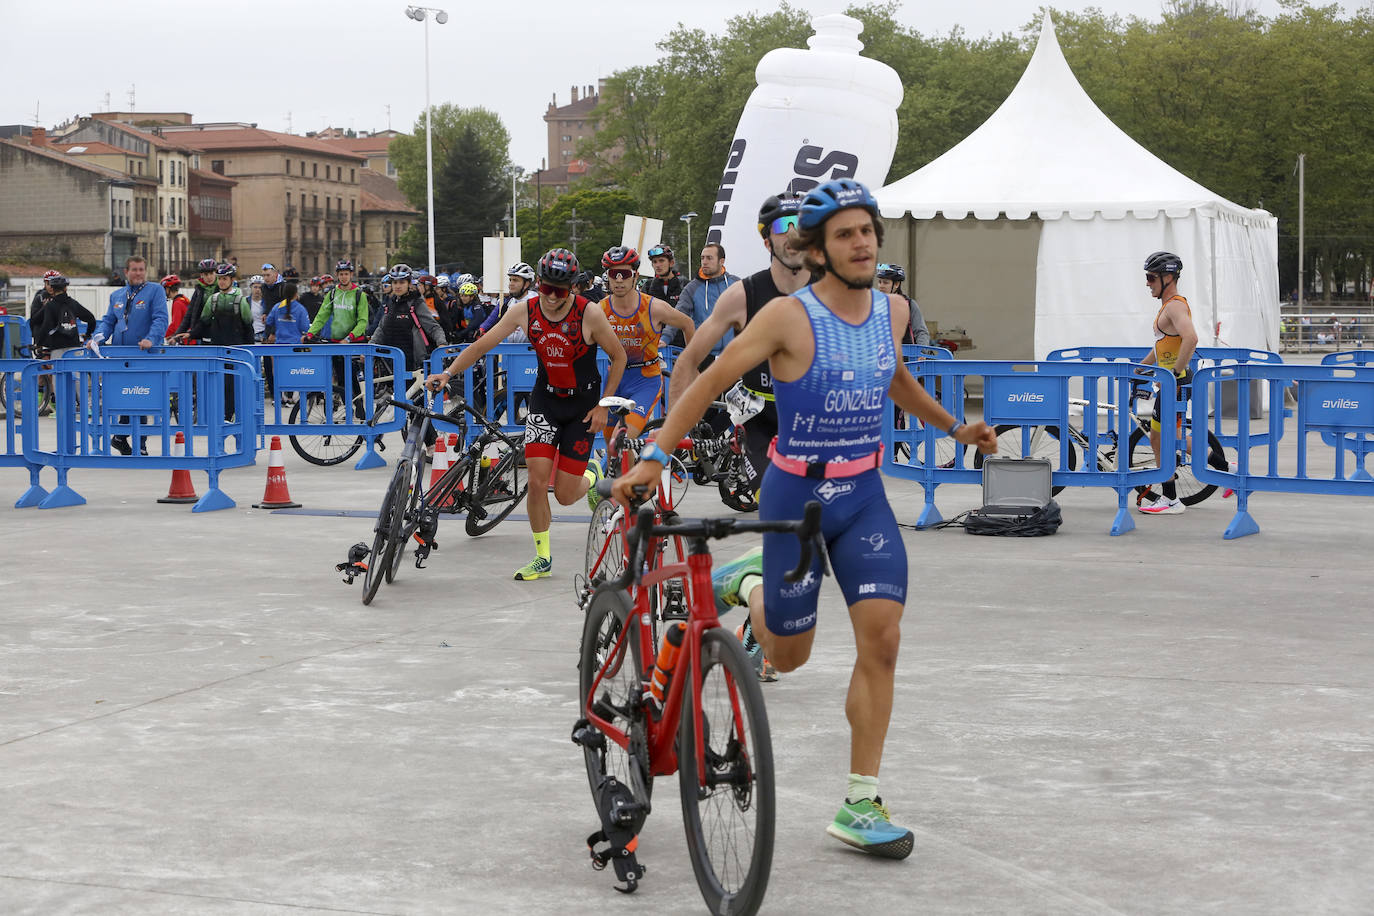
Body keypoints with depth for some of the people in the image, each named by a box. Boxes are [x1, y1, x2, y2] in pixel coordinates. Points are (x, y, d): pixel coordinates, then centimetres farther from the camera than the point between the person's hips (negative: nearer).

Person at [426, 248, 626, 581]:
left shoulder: (589, 315, -19)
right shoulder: (525, 311, -11)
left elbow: (619, 357, -7)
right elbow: (483, 343, -7)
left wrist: (603, 406, -9)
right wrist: (447, 373, -19)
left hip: (583, 405, -2)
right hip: (545, 398, 3)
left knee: (565, 495, -4)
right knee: (537, 481, -11)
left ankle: (592, 475, 33)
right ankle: (542, 558, 4)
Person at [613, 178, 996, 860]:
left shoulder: (892, 312, 2)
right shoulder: (789, 317, -16)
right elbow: (711, 381, -14)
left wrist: (953, 427, 22)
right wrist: (654, 456, -20)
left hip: (864, 495, 4)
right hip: (795, 494, -4)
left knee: (881, 640, -10)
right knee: (789, 657, 7)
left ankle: (859, 807, -2)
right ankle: (752, 597, 46)